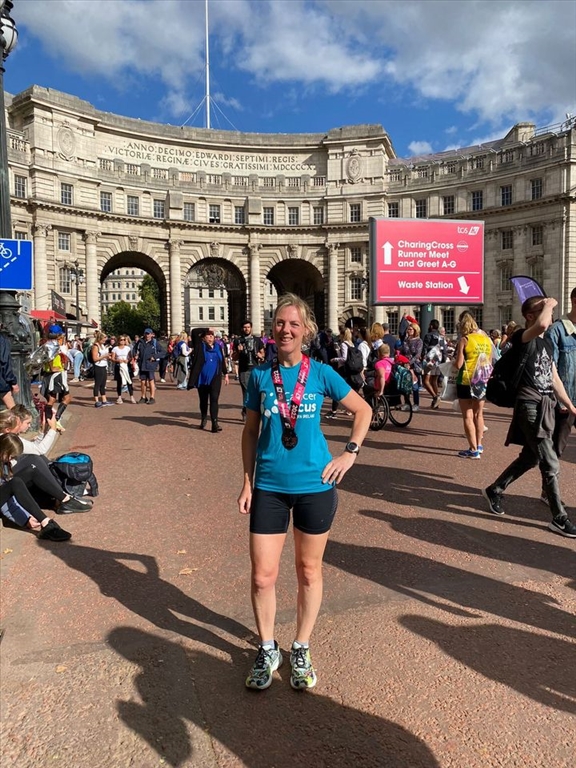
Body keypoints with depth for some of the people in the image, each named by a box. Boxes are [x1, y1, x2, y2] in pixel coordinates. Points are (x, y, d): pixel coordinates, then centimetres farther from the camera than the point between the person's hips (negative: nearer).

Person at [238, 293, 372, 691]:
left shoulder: (321, 373, -4)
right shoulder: (260, 375, 0)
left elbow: (363, 410, 7)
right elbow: (251, 431, 7)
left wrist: (351, 453, -2)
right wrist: (248, 482, 4)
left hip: (315, 485, -1)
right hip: (269, 486, 1)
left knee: (309, 570, 13)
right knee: (262, 575, 4)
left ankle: (301, 650, 34)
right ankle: (268, 650, 29)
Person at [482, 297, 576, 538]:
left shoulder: (548, 342, 15)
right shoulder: (523, 337, -12)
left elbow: (554, 377, 19)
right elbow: (541, 325, -36)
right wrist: (548, 305, -16)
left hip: (546, 405, 9)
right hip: (531, 406, -9)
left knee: (530, 457, 17)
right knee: (551, 465, -5)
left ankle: (494, 491, 32)